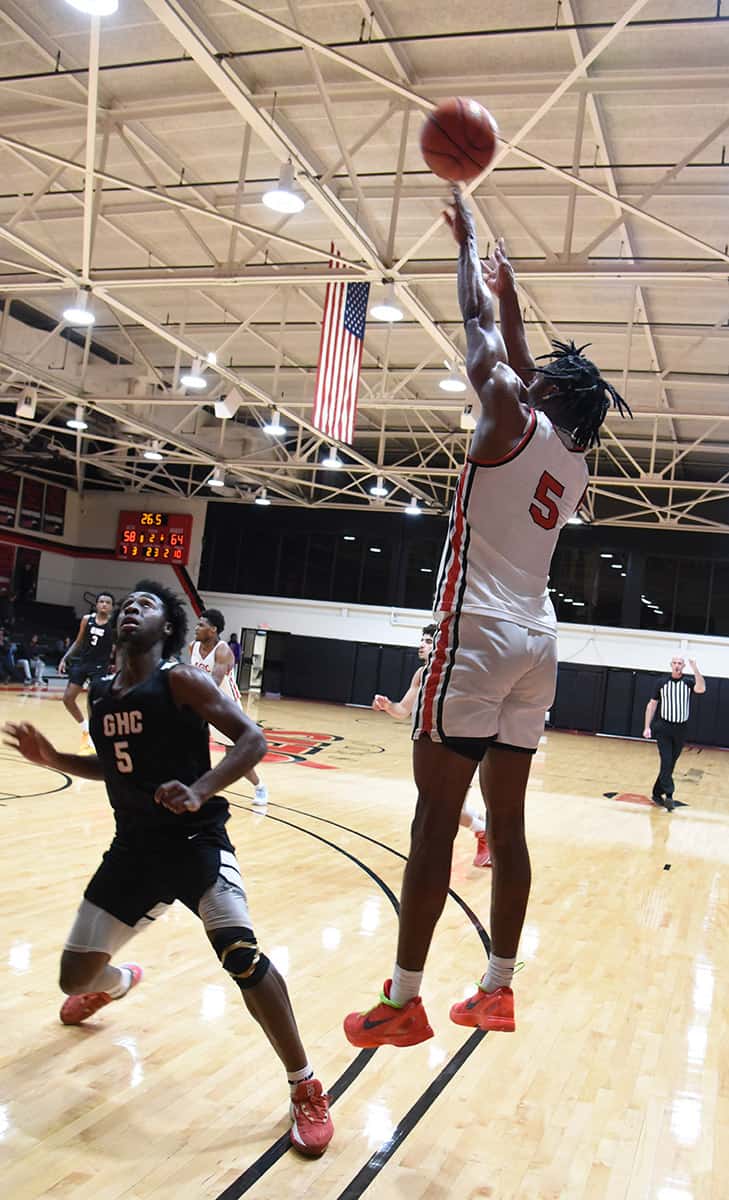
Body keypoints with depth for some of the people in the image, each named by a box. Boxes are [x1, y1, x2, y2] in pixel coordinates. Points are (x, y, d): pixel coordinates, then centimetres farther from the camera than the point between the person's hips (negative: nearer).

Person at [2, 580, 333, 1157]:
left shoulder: (181, 680, -12)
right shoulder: (100, 693, 7)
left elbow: (253, 739, -18)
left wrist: (201, 790, -33)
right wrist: (53, 759, 6)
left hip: (195, 841, -6)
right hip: (133, 848, 6)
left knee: (240, 953, -26)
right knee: (75, 977, 11)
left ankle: (307, 1091, -9)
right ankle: (119, 982, 51)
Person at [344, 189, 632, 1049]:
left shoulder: (513, 420, -3)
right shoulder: (574, 464, 17)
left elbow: (475, 327, 7)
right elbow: (524, 366, 31)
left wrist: (468, 241, 21)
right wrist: (511, 296, 39)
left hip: (481, 638, -8)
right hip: (537, 645, 8)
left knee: (434, 819, -5)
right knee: (506, 825, 11)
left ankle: (403, 1001, 0)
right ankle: (498, 990, 19)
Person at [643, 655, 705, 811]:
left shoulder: (688, 683, 2)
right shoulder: (662, 683, 1)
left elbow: (701, 689, -21)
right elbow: (652, 704, 4)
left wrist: (695, 668, -22)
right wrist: (647, 727, -2)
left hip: (680, 730, 2)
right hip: (663, 728, -2)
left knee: (670, 764, 10)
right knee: (666, 762, -13)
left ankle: (657, 794, 22)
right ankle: (669, 796, -18)